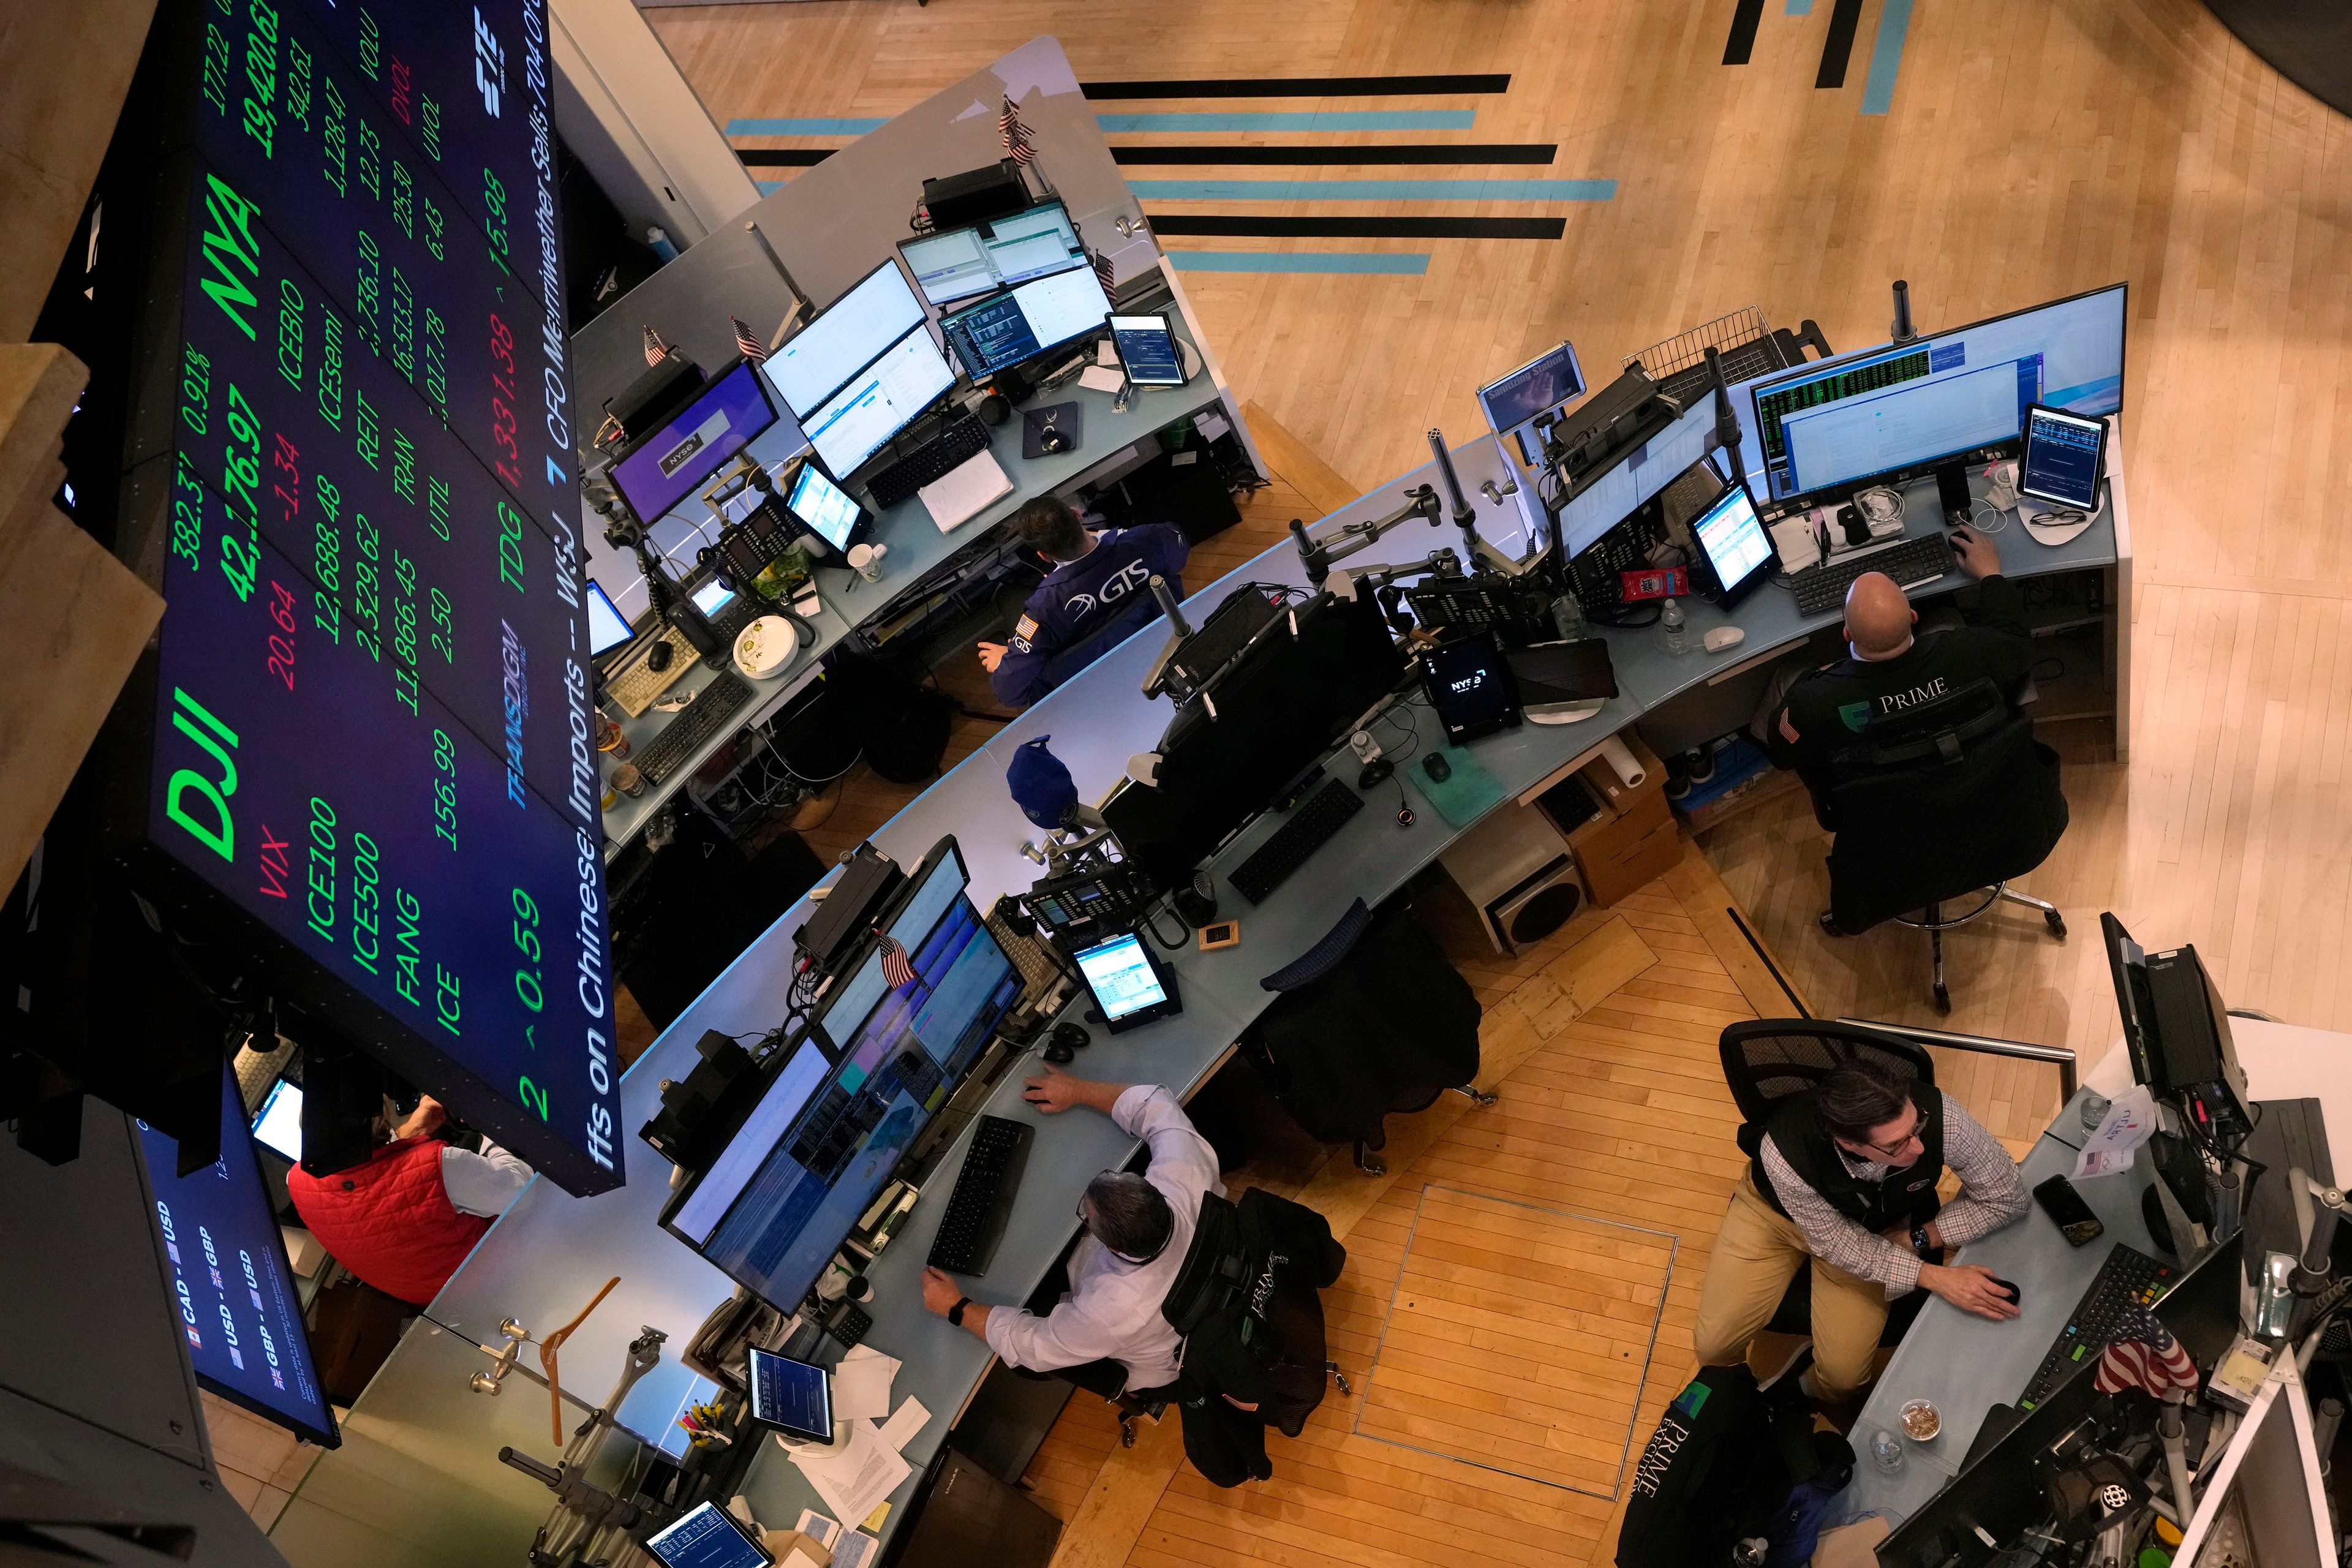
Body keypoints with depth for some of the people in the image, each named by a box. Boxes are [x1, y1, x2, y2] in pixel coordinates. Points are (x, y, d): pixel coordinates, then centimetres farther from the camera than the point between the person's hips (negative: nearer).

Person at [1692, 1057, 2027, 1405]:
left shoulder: (1938, 1115, -39)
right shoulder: (1784, 1151, -42)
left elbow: (2005, 1196, -19)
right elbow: (1836, 1242, -23)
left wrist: (1917, 1239, -22)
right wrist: (1934, 1277, -31)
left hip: (1875, 1230, 1)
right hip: (1774, 1211, -1)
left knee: (1843, 1377, -10)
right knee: (1714, 1346, -8)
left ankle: (1810, 1398, 26)